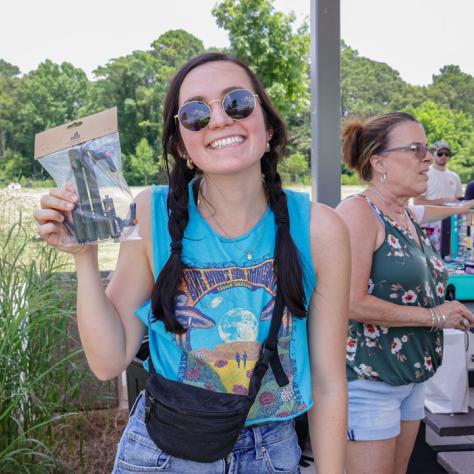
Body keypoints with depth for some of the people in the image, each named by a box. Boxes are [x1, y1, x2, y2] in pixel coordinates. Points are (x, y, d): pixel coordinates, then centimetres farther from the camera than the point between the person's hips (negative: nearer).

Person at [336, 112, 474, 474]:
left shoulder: (407, 216, 9)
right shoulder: (358, 213, -18)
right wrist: (434, 316, -17)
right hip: (368, 380, -9)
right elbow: (351, 303, -26)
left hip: (413, 376, 9)